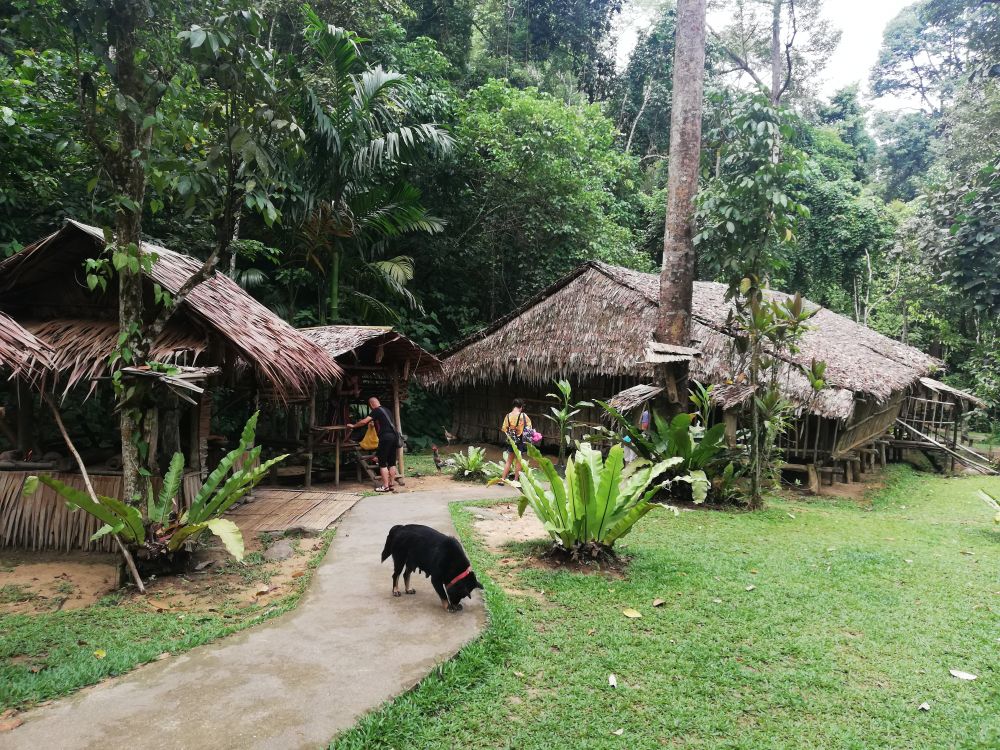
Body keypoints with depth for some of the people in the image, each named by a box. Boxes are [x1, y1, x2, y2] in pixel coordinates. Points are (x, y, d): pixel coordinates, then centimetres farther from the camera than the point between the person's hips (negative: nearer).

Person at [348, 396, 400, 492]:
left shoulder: (376, 411, -3)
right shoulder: (386, 410, 20)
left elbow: (364, 421, -11)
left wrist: (353, 426, 2)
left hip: (385, 437, -8)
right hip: (394, 436, 8)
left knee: (383, 463, -1)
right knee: (392, 462, 11)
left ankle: (385, 486, -1)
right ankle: (392, 485, 13)